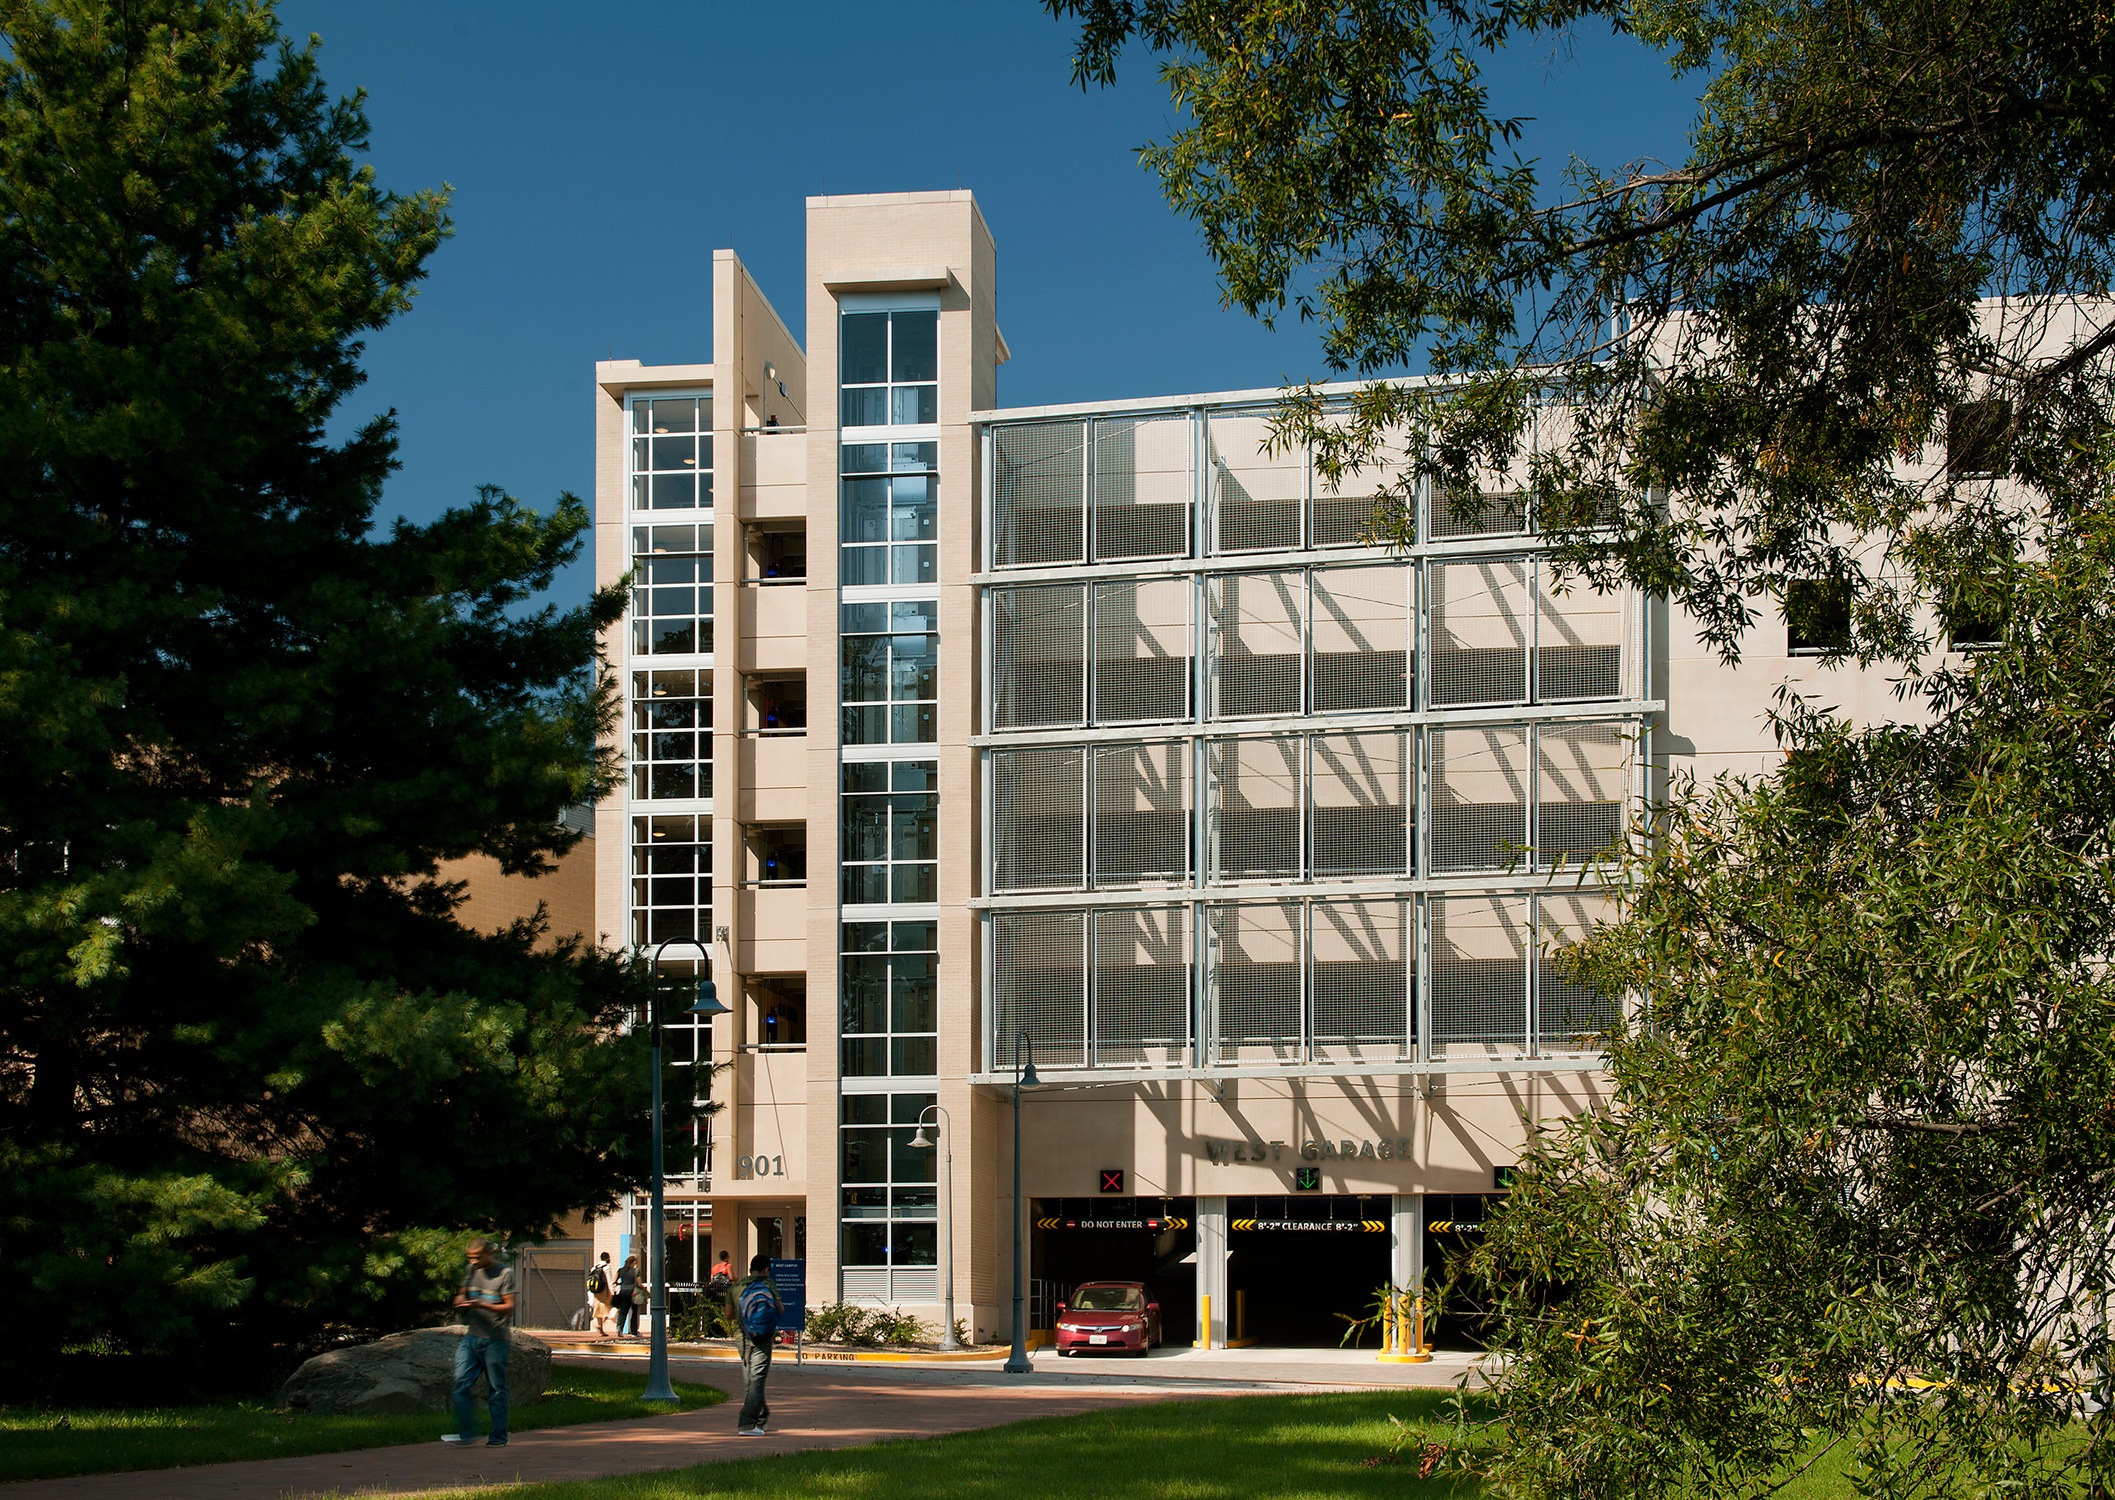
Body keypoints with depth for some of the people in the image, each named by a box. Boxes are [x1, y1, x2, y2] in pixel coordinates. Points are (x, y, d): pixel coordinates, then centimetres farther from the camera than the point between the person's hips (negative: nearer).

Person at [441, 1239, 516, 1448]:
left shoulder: (505, 1273, -4)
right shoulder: (471, 1271, 13)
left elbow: (509, 1308, -8)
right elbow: (461, 1295, 25)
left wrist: (482, 1305, -20)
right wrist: (460, 1302, 0)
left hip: (494, 1340, -5)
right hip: (470, 1337, 5)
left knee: (496, 1389, 2)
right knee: (461, 1384, -7)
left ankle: (499, 1436, 11)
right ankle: (467, 1433, 0)